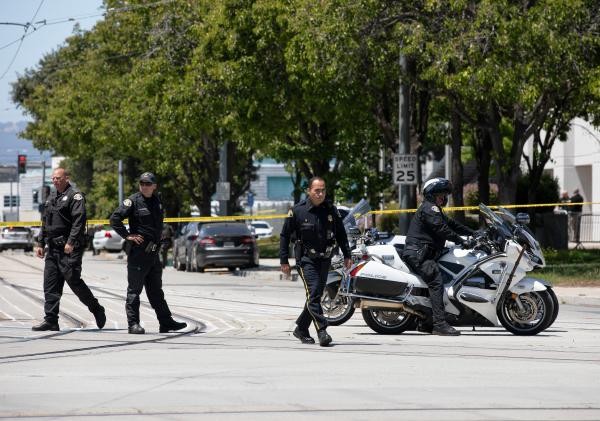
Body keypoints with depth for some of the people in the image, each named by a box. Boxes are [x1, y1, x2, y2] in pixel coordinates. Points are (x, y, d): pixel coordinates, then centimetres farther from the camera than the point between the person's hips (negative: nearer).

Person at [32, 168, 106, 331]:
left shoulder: (75, 196, -6)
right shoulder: (51, 198, 19)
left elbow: (79, 221, -16)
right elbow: (45, 223, 25)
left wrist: (71, 242, -23)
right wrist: (40, 243, 18)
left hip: (70, 249, -8)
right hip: (52, 247, 8)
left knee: (73, 280, -9)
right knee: (50, 284, 2)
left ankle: (97, 310, 9)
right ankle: (51, 320, 2)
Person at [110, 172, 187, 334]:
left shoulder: (156, 202, 12)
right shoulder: (133, 201, -9)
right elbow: (114, 219, -14)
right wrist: (127, 236, -16)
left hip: (153, 252, 8)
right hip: (138, 251, -8)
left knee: (156, 290, 13)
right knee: (134, 289, -3)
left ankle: (166, 322, 18)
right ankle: (133, 324, -1)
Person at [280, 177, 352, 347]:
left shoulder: (331, 210, 5)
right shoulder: (297, 211, -6)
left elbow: (341, 234, 16)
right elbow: (285, 236, 0)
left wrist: (347, 256, 10)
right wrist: (284, 261, -2)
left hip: (325, 259, 4)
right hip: (306, 259, -4)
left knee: (316, 295, 9)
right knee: (313, 293, -17)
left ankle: (301, 328, 24)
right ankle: (322, 330, -22)